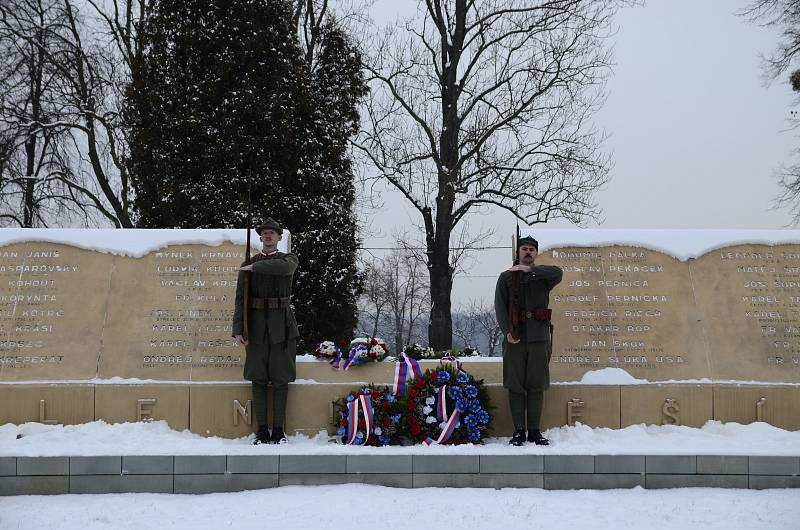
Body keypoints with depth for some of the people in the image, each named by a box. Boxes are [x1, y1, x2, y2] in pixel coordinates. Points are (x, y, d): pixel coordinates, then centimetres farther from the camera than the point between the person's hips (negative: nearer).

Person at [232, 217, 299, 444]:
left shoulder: (289, 259, 7)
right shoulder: (248, 265, 11)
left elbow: (282, 267, -20)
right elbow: (240, 298, 3)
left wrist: (255, 267, -11)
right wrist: (238, 330, -6)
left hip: (282, 325, -1)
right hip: (256, 326, 1)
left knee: (280, 378, 0)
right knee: (258, 378, 1)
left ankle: (279, 430, 6)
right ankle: (262, 431, 6)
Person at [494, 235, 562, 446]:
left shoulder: (542, 276, 12)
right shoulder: (506, 277, 10)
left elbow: (557, 273, -13)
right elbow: (500, 306, 1)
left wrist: (531, 269, -18)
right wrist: (507, 331, -12)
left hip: (539, 336, 1)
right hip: (515, 338, -1)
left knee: (537, 386, 2)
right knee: (515, 385, 0)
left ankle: (534, 431, 7)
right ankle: (519, 431, 5)